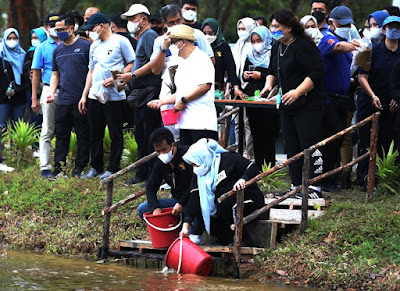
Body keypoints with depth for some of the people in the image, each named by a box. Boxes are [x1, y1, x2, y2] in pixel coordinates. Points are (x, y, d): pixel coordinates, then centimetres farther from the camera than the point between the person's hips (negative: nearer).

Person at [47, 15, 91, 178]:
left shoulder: (85, 47, -4)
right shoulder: (57, 51, 14)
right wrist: (51, 92, 5)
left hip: (81, 100, -5)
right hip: (62, 100, 5)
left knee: (83, 135, 2)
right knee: (61, 135, 6)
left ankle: (80, 167, 9)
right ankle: (58, 167, 10)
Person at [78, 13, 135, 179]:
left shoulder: (120, 41, -4)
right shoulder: (94, 46, 18)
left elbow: (133, 64, -6)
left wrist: (115, 79, -16)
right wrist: (84, 95, 17)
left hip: (114, 96, -7)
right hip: (94, 96, 7)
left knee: (115, 134, -1)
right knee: (95, 134, 9)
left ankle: (112, 169, 4)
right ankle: (95, 167, 17)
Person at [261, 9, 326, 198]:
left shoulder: (304, 46, -14)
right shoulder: (277, 47, 13)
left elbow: (317, 72, -20)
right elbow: (273, 71, 26)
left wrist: (297, 92, -27)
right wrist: (269, 83, 4)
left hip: (308, 104, -9)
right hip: (287, 105, 9)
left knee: (309, 145, -10)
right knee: (291, 147, 10)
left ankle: (315, 187, -7)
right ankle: (296, 186, 16)